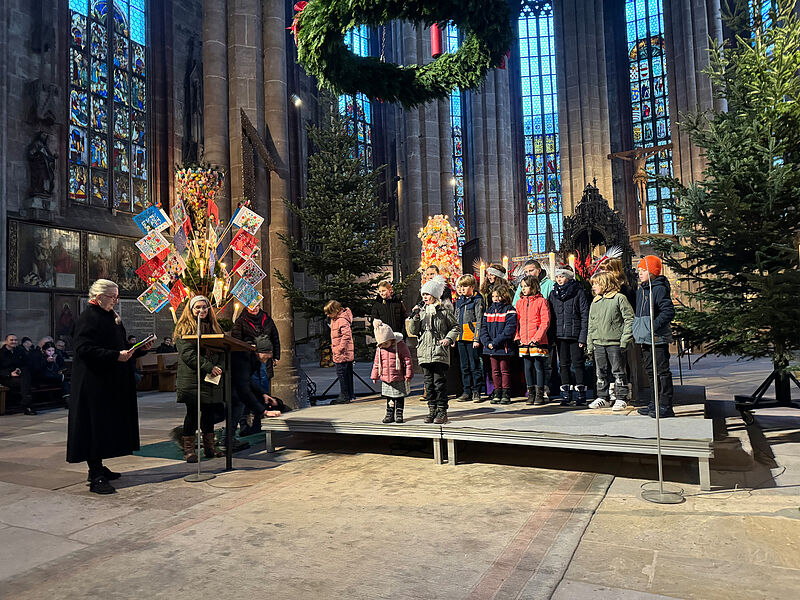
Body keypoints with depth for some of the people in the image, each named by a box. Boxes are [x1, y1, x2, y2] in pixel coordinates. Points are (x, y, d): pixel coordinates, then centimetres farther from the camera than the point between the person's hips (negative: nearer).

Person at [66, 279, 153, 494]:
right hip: (94, 383, -9)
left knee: (109, 425, 13)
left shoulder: (112, 317, 17)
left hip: (112, 383, 9)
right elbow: (85, 349, -22)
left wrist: (140, 349, 6)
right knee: (96, 425, -7)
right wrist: (116, 356, -29)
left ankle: (97, 467, 24)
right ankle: (96, 477, -3)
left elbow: (121, 347, 22)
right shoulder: (88, 318, -11)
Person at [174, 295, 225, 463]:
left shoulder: (214, 327, 16)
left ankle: (209, 447, 20)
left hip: (211, 379, 5)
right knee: (192, 413, -1)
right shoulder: (185, 328, -2)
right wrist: (209, 367, -18)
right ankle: (189, 449, 9)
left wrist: (219, 367, -6)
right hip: (192, 379, -5)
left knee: (209, 412, 11)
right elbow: (188, 354, -13)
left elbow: (222, 350, 13)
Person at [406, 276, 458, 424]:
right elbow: (413, 331, 10)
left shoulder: (444, 310, 0)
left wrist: (449, 339, -9)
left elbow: (455, 327, 7)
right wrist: (414, 317, -4)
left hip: (440, 352, -5)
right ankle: (432, 409, 17)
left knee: (439, 382, -4)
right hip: (424, 353, 5)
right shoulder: (421, 310, 13)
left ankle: (442, 411, 4)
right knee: (429, 382, 9)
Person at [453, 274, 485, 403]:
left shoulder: (477, 300, -5)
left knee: (474, 366, -1)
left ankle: (476, 391, 8)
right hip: (461, 338, 7)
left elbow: (479, 320, -9)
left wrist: (477, 338, -14)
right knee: (464, 366, 10)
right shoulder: (459, 301, 15)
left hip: (472, 338, -7)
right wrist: (454, 337, 14)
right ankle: (467, 392, 17)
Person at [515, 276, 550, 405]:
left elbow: (545, 322, -8)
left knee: (538, 367, 0)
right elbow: (517, 321, 16)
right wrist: (517, 337, 5)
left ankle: (540, 395, 7)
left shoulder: (541, 301, -4)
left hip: (538, 341, -5)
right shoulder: (519, 302, 12)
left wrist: (536, 338, -15)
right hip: (524, 341, 5)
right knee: (528, 367, 8)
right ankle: (531, 394, 17)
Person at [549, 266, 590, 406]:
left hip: (575, 334, -4)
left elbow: (585, 315, -5)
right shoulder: (553, 293, 12)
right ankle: (565, 396, 14)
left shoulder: (579, 292, -2)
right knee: (563, 364, 7)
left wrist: (583, 336, -11)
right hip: (560, 334, 4)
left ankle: (580, 395, 7)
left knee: (577, 363, -1)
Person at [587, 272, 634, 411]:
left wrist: (624, 339, -13)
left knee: (618, 371, 0)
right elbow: (591, 325, 18)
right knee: (601, 372, 11)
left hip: (615, 343, -6)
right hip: (598, 343, 6)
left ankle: (621, 398, 9)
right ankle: (603, 398, 20)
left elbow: (629, 319, -7)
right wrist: (590, 344, 12)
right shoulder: (594, 302, 15)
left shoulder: (619, 298, -4)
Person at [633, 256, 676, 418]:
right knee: (651, 372, 15)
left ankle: (666, 406, 3)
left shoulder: (659, 289, -11)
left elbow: (669, 311, -19)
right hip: (645, 339, 9)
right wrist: (637, 331, 17)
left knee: (662, 371, -3)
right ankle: (655, 404, 24)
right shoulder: (640, 291, 15)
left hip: (658, 338, -9)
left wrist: (655, 325, -26)